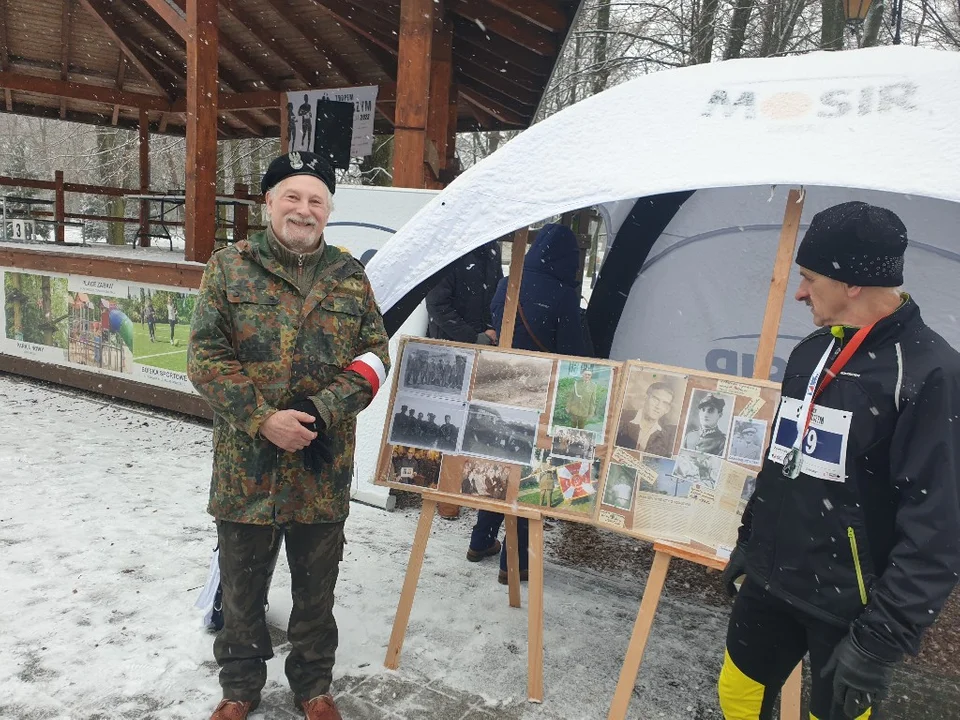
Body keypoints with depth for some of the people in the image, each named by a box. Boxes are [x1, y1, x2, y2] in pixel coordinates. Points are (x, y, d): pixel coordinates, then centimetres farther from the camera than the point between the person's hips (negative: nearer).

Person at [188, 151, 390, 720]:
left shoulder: (351, 277, 4)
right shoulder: (230, 267, -2)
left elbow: (375, 355, 0)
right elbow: (206, 358, -6)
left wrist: (322, 410, -15)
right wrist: (264, 420, -18)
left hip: (324, 469, 1)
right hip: (247, 464, -1)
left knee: (317, 589, 16)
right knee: (241, 586, 16)